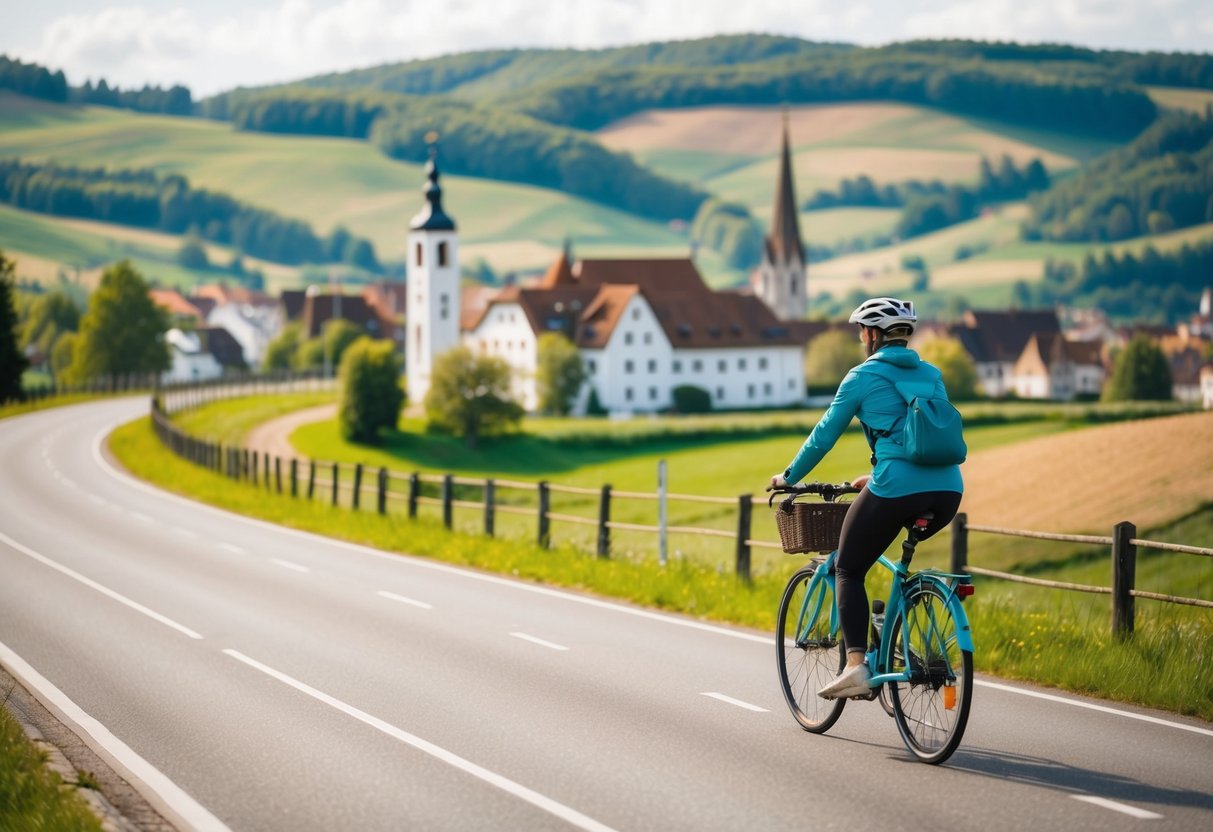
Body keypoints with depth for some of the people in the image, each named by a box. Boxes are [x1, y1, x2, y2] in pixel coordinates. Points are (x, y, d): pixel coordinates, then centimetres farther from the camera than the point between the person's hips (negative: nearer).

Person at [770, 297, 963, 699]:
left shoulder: (863, 376, 4)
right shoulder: (930, 374, 20)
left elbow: (823, 437, 9)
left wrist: (788, 478, 24)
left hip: (897, 489, -6)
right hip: (948, 491, 6)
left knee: (848, 570, 9)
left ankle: (856, 666, -7)